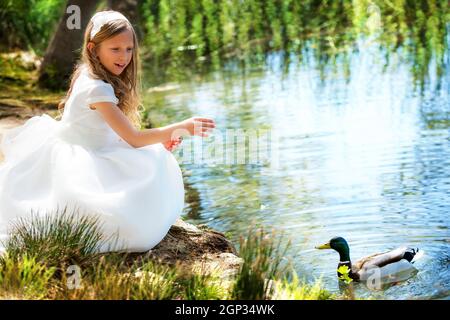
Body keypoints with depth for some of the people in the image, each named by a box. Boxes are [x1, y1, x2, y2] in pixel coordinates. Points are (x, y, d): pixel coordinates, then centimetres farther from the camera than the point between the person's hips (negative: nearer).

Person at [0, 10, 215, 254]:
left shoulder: (90, 76, 5)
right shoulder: (97, 88, -24)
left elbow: (123, 132, 8)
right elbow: (133, 139, -26)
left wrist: (163, 138, -6)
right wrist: (182, 128, -30)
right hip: (73, 167, -10)